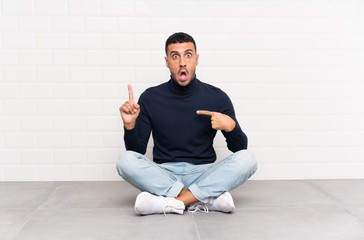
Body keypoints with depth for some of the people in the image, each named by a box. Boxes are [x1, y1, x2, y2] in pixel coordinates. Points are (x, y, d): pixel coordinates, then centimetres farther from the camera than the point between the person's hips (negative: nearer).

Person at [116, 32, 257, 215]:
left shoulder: (217, 98, 1)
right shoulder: (150, 98, 1)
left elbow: (239, 148, 6)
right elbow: (137, 151, 3)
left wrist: (231, 127, -15)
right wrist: (130, 126, -16)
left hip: (203, 174, 0)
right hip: (163, 175, 0)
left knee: (247, 159, -25)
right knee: (126, 160, -27)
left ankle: (174, 202, -28)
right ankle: (210, 199, -28)